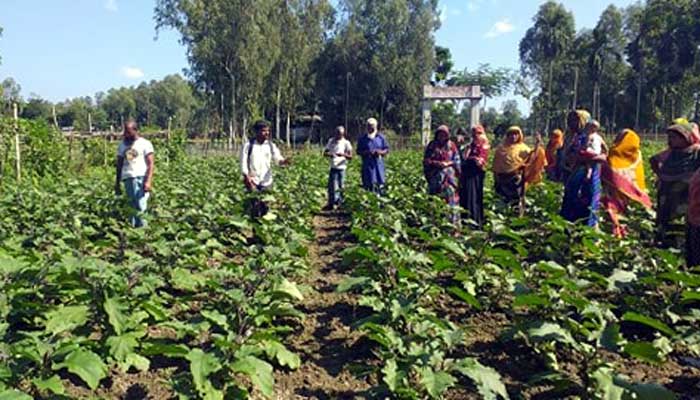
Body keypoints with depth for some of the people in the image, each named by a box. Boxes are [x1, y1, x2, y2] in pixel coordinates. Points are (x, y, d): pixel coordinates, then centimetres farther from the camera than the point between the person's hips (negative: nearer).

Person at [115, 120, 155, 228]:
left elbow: (151, 164, -4)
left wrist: (148, 181, -15)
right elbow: (119, 165, 22)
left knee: (141, 207, -13)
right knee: (132, 207, 0)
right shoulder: (122, 145, 20)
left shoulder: (145, 143, 4)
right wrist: (117, 183, 18)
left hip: (141, 178, -5)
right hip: (127, 178, 5)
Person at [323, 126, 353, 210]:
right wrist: (329, 154, -14)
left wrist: (343, 154, -25)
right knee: (332, 186, -2)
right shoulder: (331, 141, 8)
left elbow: (350, 157, -5)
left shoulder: (346, 143, -2)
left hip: (341, 168, -2)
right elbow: (324, 153, 9)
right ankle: (331, 203, 4)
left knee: (340, 186, 3)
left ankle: (339, 203, 17)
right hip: (333, 167, 2)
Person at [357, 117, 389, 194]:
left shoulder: (381, 137, 9)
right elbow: (358, 151, 6)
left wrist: (380, 152, -10)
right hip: (367, 165, -1)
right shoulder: (362, 138, 6)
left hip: (379, 164, 1)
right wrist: (367, 152, -13)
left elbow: (387, 150, 12)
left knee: (380, 184, -1)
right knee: (368, 185, -6)